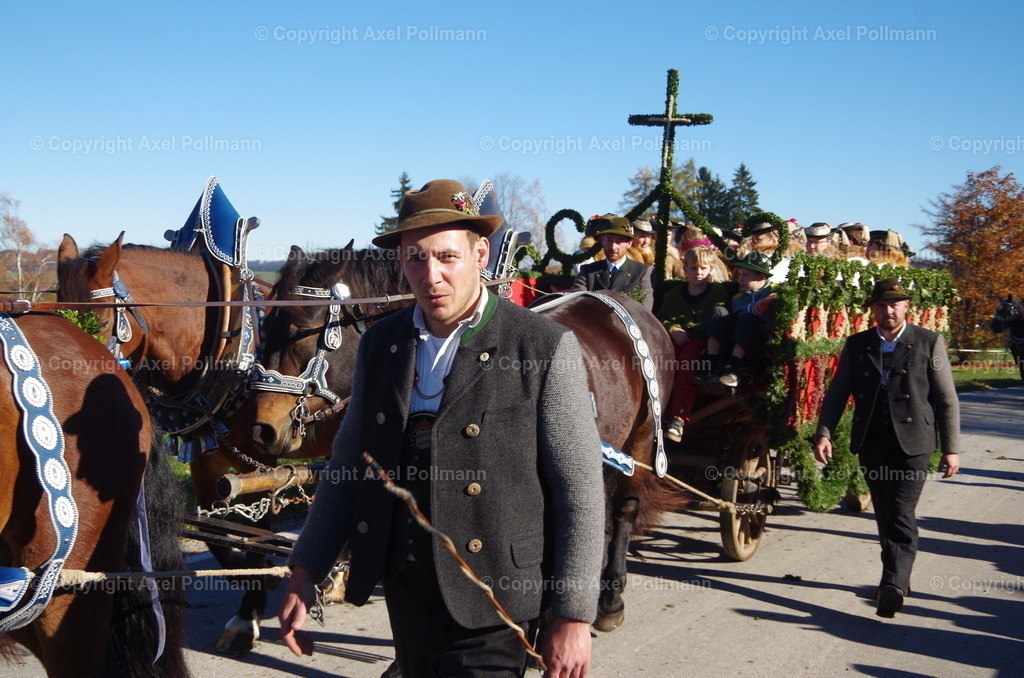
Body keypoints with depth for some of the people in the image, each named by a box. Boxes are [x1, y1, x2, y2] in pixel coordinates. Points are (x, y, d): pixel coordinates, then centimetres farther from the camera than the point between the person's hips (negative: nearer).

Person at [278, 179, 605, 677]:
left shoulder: (546, 348, -12)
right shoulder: (379, 344, 3)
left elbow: (580, 491, -11)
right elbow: (347, 466, 10)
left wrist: (573, 616, -11)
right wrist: (304, 572, 5)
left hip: (489, 598, -5)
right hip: (404, 588, 5)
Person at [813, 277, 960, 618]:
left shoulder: (929, 343, 1)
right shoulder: (857, 345, 9)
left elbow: (946, 399, 1)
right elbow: (837, 392, 7)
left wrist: (951, 448, -2)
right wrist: (824, 433, -6)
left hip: (912, 443, -4)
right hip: (871, 444, 4)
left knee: (901, 515, -11)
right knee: (884, 516, 12)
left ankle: (893, 586, -13)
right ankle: (898, 578, 26)